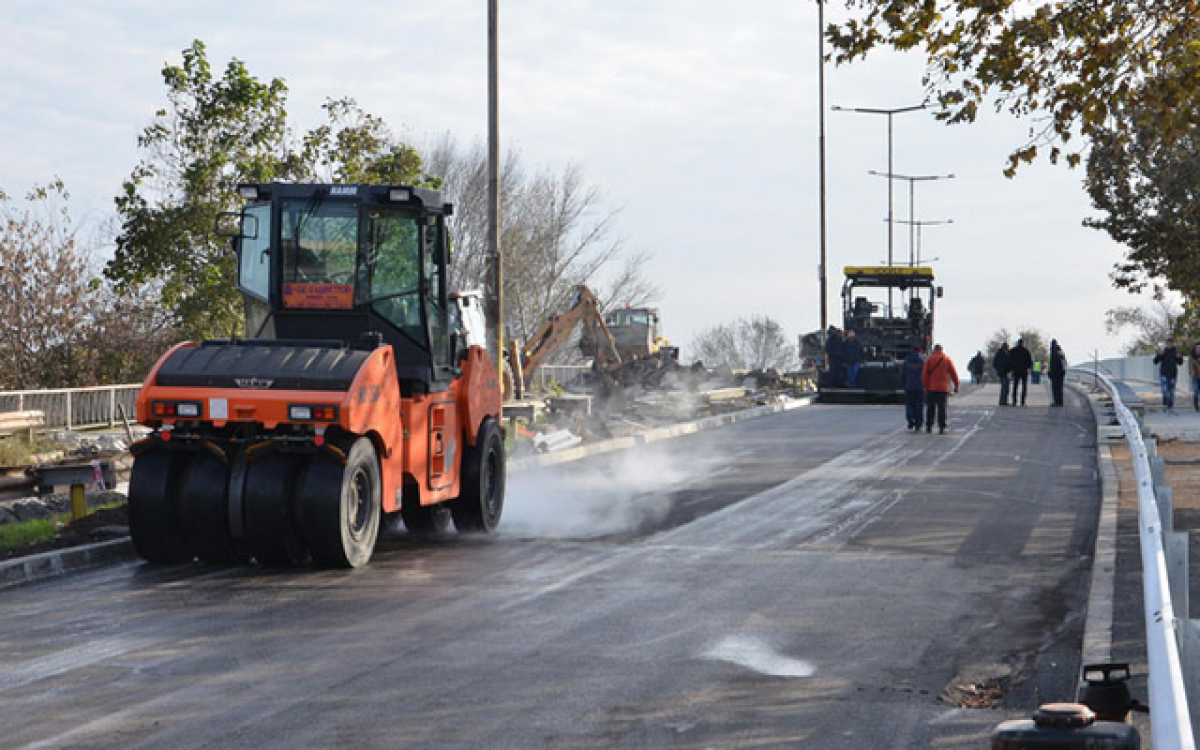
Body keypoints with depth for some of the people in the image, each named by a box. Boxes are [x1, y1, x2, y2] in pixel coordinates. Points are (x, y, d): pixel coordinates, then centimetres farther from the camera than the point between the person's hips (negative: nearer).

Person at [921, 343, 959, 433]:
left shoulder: (930, 359, 0)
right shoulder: (947, 359, 4)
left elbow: (925, 373, -4)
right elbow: (953, 373, 4)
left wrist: (925, 385, 0)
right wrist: (956, 385, 12)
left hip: (931, 388, 0)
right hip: (943, 388, 0)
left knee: (930, 408, 8)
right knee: (942, 408, 1)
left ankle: (929, 426, 8)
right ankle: (941, 427, -4)